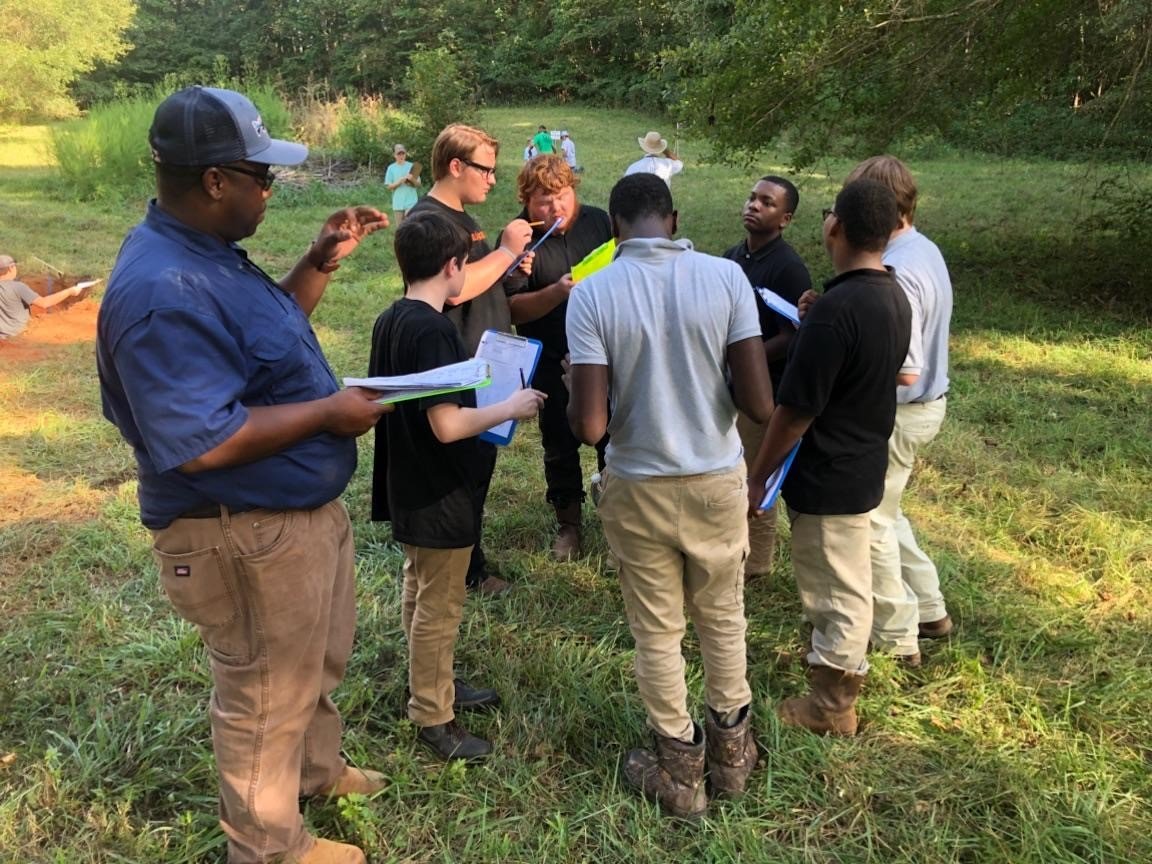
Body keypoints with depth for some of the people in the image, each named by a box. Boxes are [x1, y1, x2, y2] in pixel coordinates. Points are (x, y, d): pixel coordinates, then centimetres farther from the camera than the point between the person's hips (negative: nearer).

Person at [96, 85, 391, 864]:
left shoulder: (209, 254, 4)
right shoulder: (163, 292, -30)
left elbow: (267, 339, 18)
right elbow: (203, 444, -33)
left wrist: (322, 262, 6)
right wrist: (329, 411, -22)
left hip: (305, 509, 10)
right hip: (247, 537, -10)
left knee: (318, 664, 29)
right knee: (266, 695, 12)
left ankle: (317, 770, 54)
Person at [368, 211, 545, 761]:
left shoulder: (389, 321, 4)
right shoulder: (433, 331, -25)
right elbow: (447, 424, -29)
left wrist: (480, 387, 15)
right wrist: (511, 408, -16)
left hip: (407, 484, 10)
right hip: (439, 493, -9)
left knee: (421, 593, 22)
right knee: (439, 608, 5)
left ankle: (434, 685, 40)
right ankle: (433, 718, 20)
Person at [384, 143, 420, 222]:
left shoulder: (411, 166, 3)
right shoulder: (391, 168, 4)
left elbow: (418, 184, 3)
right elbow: (389, 186, 1)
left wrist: (412, 180, -18)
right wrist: (401, 180, -13)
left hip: (411, 202, -2)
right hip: (398, 203, 2)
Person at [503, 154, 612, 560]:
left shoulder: (598, 221, -1)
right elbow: (513, 309, -18)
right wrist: (558, 292, -32)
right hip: (553, 363, -2)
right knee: (560, 445, 12)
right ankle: (568, 524, 29)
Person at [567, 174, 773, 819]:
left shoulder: (591, 294, -15)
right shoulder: (726, 276, -11)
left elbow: (589, 426, -19)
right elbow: (760, 405, -13)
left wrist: (574, 398, 4)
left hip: (638, 489, -1)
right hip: (717, 482, 2)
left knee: (658, 633, 16)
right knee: (724, 619, 23)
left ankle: (680, 770, 34)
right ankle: (730, 751, 42)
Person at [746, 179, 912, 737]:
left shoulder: (836, 308, -27)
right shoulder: (895, 298, 2)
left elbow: (796, 409, -24)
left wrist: (757, 475, -13)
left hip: (827, 476, -9)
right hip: (864, 465, 9)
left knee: (837, 589, 7)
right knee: (844, 582, 25)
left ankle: (831, 707, 24)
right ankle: (843, 669, 45)